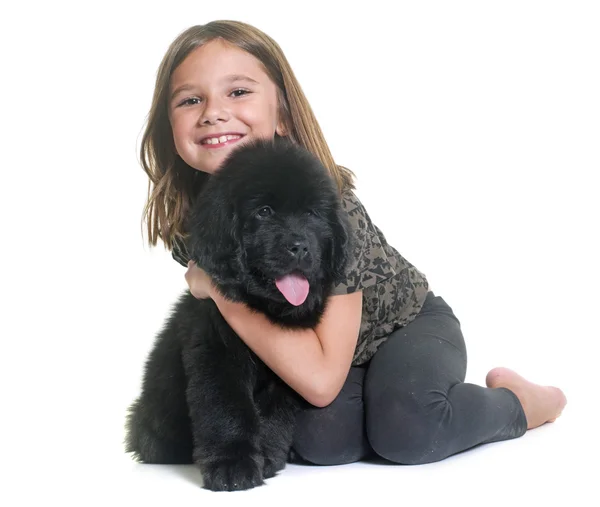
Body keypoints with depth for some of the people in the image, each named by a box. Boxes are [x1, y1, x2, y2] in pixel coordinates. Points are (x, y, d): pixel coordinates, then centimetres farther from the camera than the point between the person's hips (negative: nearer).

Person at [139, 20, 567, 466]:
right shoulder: (189, 227, -16)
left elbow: (321, 379, -38)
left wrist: (219, 286, -36)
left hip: (410, 326, -3)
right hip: (310, 343, 4)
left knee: (402, 426, -33)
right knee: (322, 437, -28)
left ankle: (514, 400, -2)